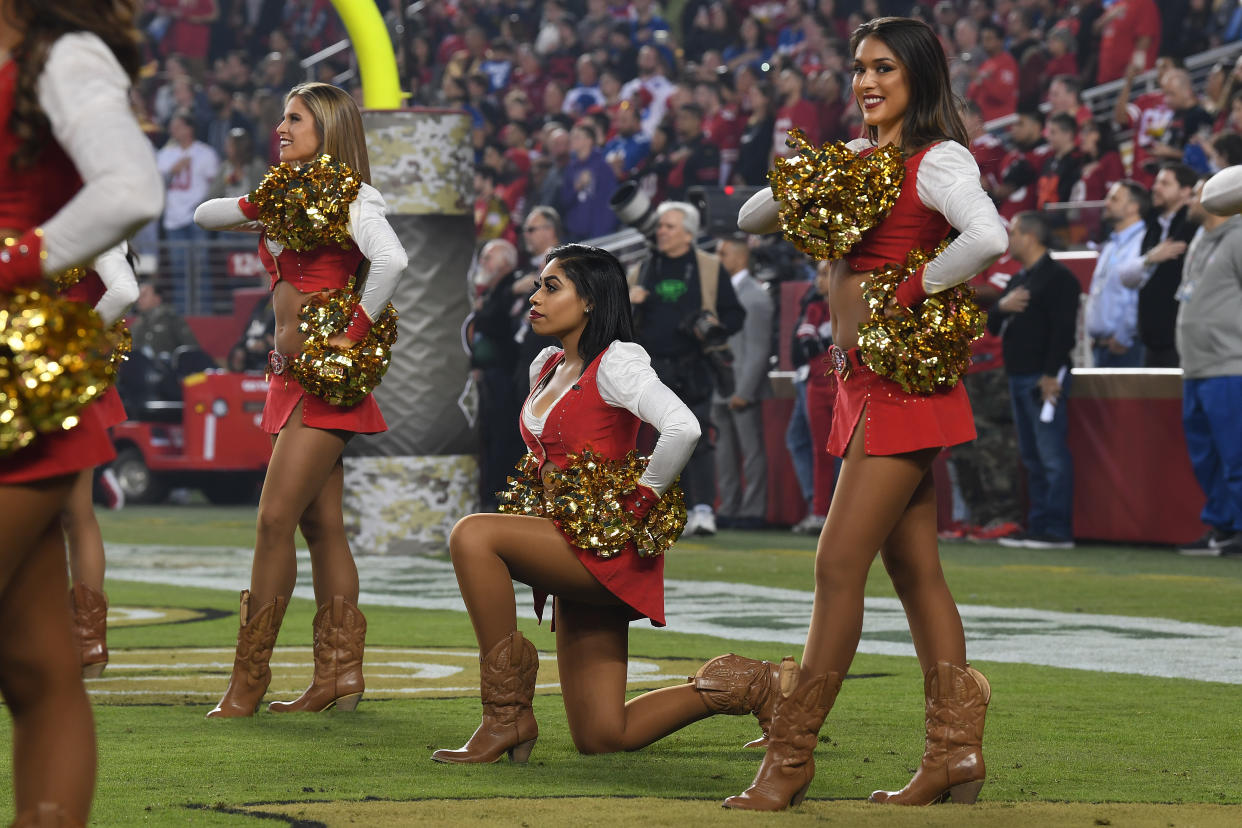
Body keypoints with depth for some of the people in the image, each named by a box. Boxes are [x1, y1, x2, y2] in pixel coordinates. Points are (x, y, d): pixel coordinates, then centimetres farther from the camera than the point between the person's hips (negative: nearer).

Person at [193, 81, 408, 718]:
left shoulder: (351, 201, -9)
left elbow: (391, 259, -27)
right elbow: (203, 216, 17)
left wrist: (354, 332, -21)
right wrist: (255, 207, -2)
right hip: (292, 374, 9)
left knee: (275, 520, -11)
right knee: (320, 524, 7)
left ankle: (248, 682, -9)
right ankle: (339, 674, 7)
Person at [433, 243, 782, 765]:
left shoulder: (616, 363, -10)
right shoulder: (546, 367, 16)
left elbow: (682, 429, -26)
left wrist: (641, 500, -17)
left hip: (610, 545, -9)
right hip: (577, 558, 9)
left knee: (473, 536, -28)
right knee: (601, 738, 4)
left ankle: (508, 715, -23)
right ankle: (746, 685, 21)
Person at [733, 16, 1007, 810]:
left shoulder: (939, 160, -10)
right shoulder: (860, 159, 15)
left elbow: (989, 238, -29)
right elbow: (752, 218, 18)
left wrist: (909, 290, -19)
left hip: (904, 381, -9)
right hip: (864, 382, 9)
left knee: (839, 565, -9)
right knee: (915, 568, 8)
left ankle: (791, 758, -6)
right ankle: (956, 752, 11)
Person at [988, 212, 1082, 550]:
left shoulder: (1057, 278, -9)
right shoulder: (1018, 280, 21)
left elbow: (1064, 329, -16)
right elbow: (993, 326, 21)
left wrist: (1051, 374, -22)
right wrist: (1002, 307, -1)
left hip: (1044, 379, -10)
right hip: (1018, 378, 10)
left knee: (1052, 456, -11)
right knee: (1032, 456, 10)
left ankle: (1057, 531, -12)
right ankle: (1038, 526, 14)